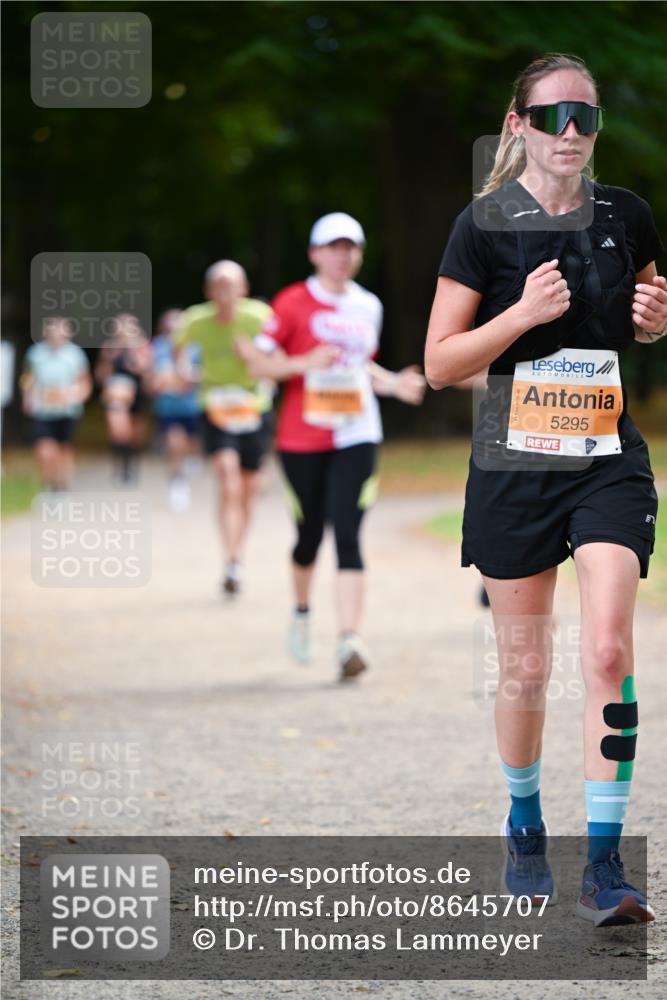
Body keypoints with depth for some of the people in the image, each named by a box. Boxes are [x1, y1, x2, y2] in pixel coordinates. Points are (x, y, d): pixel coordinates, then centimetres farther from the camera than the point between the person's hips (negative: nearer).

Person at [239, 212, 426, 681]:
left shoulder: (368, 306, 11)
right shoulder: (294, 303, -3)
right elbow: (259, 361, -3)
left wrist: (395, 383, 6)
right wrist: (304, 363, -19)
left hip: (356, 435, 2)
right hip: (302, 438, -2)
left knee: (347, 533, -12)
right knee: (311, 533, 10)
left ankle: (350, 639, -19)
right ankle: (302, 611, 40)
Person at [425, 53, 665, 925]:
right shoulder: (485, 224, -4)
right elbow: (439, 364, -5)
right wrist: (525, 312, -18)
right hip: (514, 467, -1)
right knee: (524, 668, 7)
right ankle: (525, 824, 32)